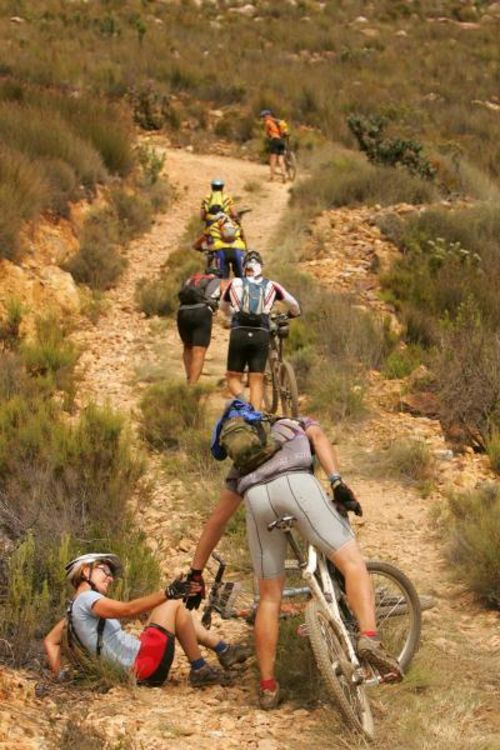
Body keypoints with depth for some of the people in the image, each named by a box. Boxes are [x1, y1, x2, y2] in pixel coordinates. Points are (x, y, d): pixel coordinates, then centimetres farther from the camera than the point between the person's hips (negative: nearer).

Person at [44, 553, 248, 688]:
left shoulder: (75, 608, 19)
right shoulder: (86, 598, -12)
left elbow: (50, 641, 22)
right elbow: (129, 609, -26)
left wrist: (59, 675, 10)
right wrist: (168, 593, -33)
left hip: (139, 669, 10)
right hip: (143, 664, -10)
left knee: (175, 609, 21)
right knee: (174, 605, -7)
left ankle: (224, 650, 17)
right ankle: (200, 671, -4)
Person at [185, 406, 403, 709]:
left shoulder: (240, 469, 43)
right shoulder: (301, 425, 39)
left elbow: (216, 522, 41)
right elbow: (319, 439, 13)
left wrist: (196, 573, 45)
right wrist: (337, 481, -3)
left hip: (256, 497, 3)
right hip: (297, 483, -3)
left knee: (270, 596, 13)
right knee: (352, 561, -4)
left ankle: (268, 687, 13)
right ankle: (370, 637, -28)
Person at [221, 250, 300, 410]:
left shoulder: (235, 284, 13)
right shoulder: (270, 286, 12)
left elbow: (223, 307, 29)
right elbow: (293, 304, 10)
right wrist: (293, 314, 32)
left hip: (239, 334, 0)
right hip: (261, 335, 0)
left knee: (234, 377, 9)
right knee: (257, 380, 7)